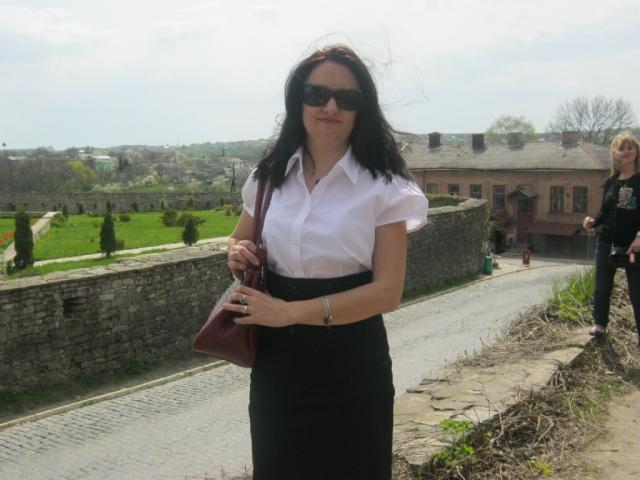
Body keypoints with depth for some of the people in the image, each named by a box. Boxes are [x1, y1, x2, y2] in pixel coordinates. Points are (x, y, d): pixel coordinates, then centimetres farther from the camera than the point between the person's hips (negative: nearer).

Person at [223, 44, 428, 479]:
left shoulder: (383, 186, -10)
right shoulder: (270, 176, 3)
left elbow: (387, 291, -14)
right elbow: (242, 241, 19)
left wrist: (291, 312, -20)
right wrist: (238, 252, -5)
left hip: (351, 367, -3)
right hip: (277, 364, 4)